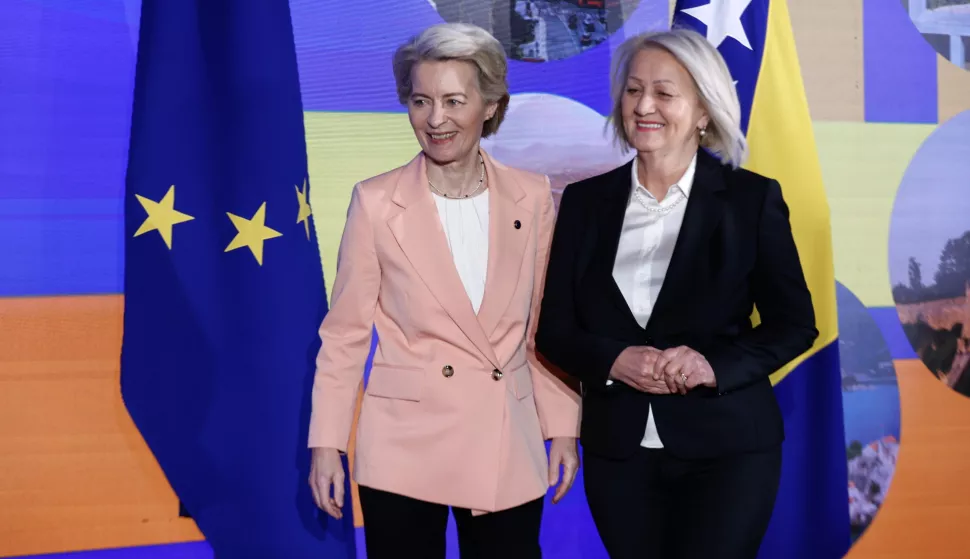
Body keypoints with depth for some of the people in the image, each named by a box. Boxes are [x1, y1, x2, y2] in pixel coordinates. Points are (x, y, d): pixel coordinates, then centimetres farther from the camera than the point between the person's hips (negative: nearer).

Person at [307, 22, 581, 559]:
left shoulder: (531, 197, 0)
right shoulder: (376, 201, -7)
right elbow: (345, 332, -2)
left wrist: (563, 428, 6)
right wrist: (326, 443, -4)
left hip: (509, 446, 2)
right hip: (405, 446, -2)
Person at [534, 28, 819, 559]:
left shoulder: (752, 198, -3)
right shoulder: (586, 200, 3)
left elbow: (795, 324, -1)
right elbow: (553, 327, 4)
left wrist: (715, 365, -18)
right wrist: (614, 360, -16)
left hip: (727, 447, -2)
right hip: (617, 450, 3)